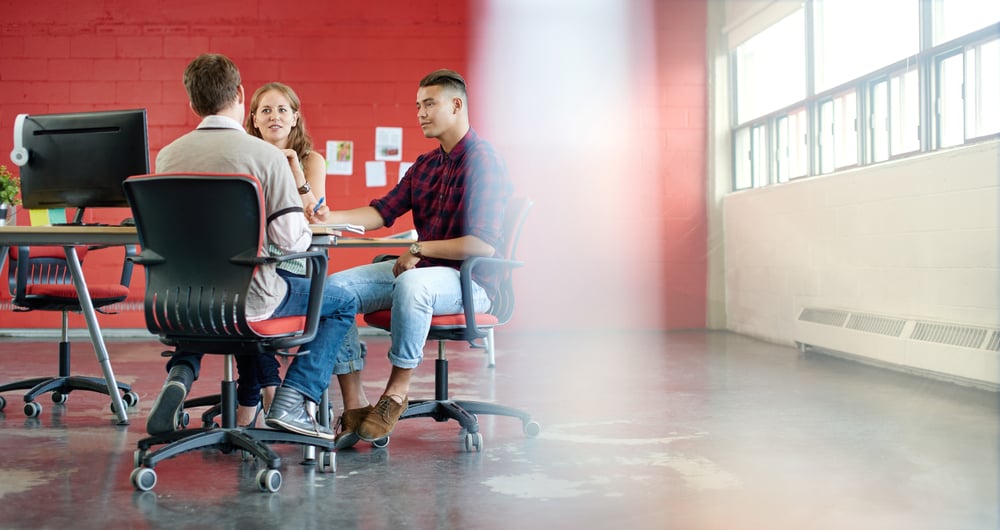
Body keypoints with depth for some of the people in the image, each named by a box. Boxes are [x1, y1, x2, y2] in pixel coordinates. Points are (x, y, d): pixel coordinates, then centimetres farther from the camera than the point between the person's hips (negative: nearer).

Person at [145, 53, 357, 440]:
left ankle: (181, 373, 18)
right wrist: (307, 227, 6)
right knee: (342, 303, 16)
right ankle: (291, 402, 3)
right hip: (248, 299, -5)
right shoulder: (265, 155, -14)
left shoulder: (167, 156, 1)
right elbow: (292, 240, -18)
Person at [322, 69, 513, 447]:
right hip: (417, 269, 8)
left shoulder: (484, 162, -12)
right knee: (334, 286, -10)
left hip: (469, 279, -8)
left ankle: (396, 391, -20)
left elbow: (484, 245, -20)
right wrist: (330, 218, -7)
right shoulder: (424, 165, 15)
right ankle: (354, 408, -12)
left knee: (411, 284, -41)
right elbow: (382, 212, 10)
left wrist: (419, 250, -15)